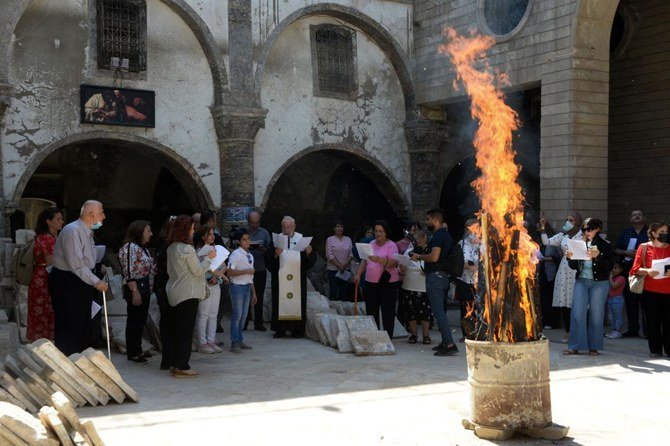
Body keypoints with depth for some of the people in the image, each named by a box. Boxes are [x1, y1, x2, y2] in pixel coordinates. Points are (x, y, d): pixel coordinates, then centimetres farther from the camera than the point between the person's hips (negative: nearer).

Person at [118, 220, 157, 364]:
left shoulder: (142, 248, 15)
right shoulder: (130, 248, -15)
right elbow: (129, 273, -20)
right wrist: (135, 292, -23)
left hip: (145, 288, 9)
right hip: (136, 288, -9)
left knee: (141, 320, 14)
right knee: (134, 320, -1)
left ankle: (137, 349, 24)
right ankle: (133, 353, 7)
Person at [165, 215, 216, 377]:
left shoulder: (171, 247, 7)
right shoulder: (187, 249, -18)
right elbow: (198, 270, -13)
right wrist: (208, 258, 0)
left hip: (174, 293, 8)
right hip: (188, 294, -8)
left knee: (175, 329, 13)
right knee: (186, 330, -2)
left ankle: (175, 363, 20)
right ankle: (182, 367, 1)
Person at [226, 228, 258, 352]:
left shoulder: (250, 256, 12)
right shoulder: (236, 255, -12)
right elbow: (230, 272, -20)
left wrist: (253, 292, 18)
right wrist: (245, 271, -20)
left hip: (247, 287, 8)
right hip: (237, 287, -7)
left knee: (244, 315, 11)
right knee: (237, 315, -5)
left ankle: (240, 340, 20)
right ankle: (234, 342, 2)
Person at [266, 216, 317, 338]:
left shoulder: (301, 239, 6)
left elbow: (311, 260, 3)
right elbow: (268, 258, -2)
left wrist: (309, 253, -18)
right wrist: (275, 254, -21)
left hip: (298, 279, 0)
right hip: (280, 278, 0)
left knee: (297, 303, 1)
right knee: (280, 302, 0)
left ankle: (297, 329, 8)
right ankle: (280, 329, 7)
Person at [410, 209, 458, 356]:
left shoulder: (438, 235, -15)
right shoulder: (446, 235, 17)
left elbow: (434, 257, -25)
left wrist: (419, 257, -9)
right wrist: (422, 257, 22)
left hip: (435, 276, -10)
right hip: (444, 276, 10)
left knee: (438, 311, -10)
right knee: (441, 310, 16)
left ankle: (450, 344, -14)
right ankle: (445, 342, 20)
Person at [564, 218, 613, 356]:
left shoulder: (604, 245, -1)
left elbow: (610, 266, -8)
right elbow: (574, 266, 11)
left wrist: (597, 256, -22)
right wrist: (570, 258, -9)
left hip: (599, 283, -3)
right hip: (581, 281, 3)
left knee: (596, 315, 3)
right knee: (577, 313, -1)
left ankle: (594, 347, 12)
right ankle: (575, 346, 3)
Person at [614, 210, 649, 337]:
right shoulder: (625, 233, 15)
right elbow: (616, 250, 14)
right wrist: (626, 253, -5)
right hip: (628, 271, 3)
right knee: (630, 301, 5)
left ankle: (647, 329, 1)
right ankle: (632, 329, 12)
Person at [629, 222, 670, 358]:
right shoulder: (644, 247, 4)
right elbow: (636, 269, 2)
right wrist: (647, 271, -16)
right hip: (650, 291, -1)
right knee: (652, 321, 3)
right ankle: (655, 350, 13)